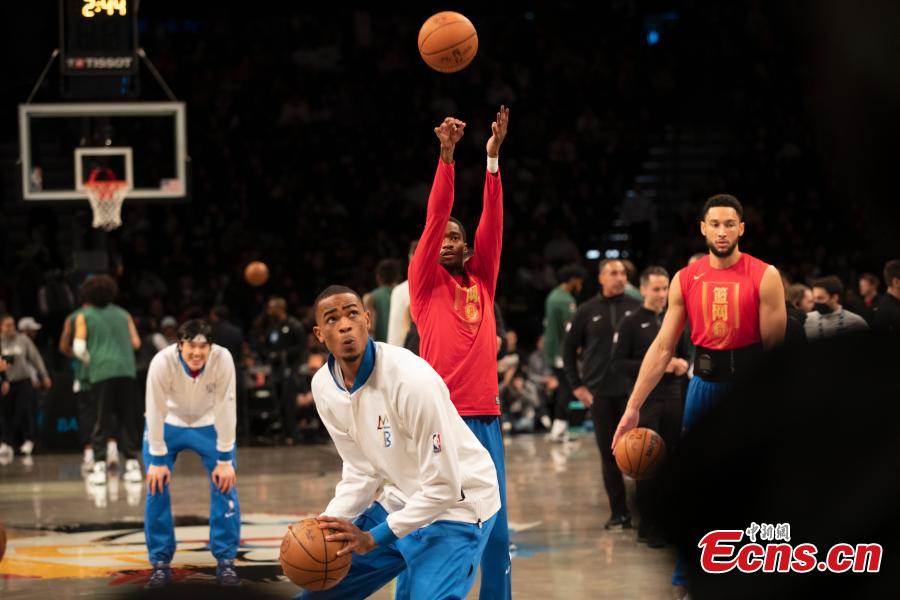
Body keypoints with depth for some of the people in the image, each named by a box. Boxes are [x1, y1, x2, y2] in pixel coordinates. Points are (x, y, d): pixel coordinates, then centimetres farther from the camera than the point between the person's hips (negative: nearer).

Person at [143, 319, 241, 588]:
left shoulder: (223, 359, -31)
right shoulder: (162, 362, -33)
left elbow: (226, 408, -24)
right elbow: (156, 411, -25)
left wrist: (225, 459, -21)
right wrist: (157, 460, -20)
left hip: (210, 425, 1)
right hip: (168, 425, 0)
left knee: (225, 483, -10)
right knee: (157, 486, -9)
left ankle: (225, 561, 2)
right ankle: (160, 563, 4)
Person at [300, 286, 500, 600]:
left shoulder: (412, 380, -29)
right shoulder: (324, 386, -6)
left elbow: (443, 486, -25)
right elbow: (361, 470, 5)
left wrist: (374, 537, -23)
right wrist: (329, 525, -11)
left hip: (456, 503, -8)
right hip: (404, 501, 8)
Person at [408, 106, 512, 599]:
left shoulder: (481, 280, 15)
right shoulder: (425, 282, 6)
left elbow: (492, 221, 7)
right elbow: (433, 219, -4)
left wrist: (493, 158, 0)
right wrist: (447, 157, -13)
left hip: (484, 415, 4)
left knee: (496, 530, 5)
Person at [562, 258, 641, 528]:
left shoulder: (636, 308, 2)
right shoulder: (588, 311, 4)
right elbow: (569, 348, 9)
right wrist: (577, 385, 3)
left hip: (633, 391, -1)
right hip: (600, 393, 1)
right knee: (609, 454, 4)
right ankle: (618, 512, 11)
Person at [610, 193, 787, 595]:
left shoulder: (764, 277, -7)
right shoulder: (685, 280, 3)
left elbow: (775, 345, -6)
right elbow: (662, 347, 3)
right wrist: (633, 406, -2)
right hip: (704, 383, 3)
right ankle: (685, 573, 14)